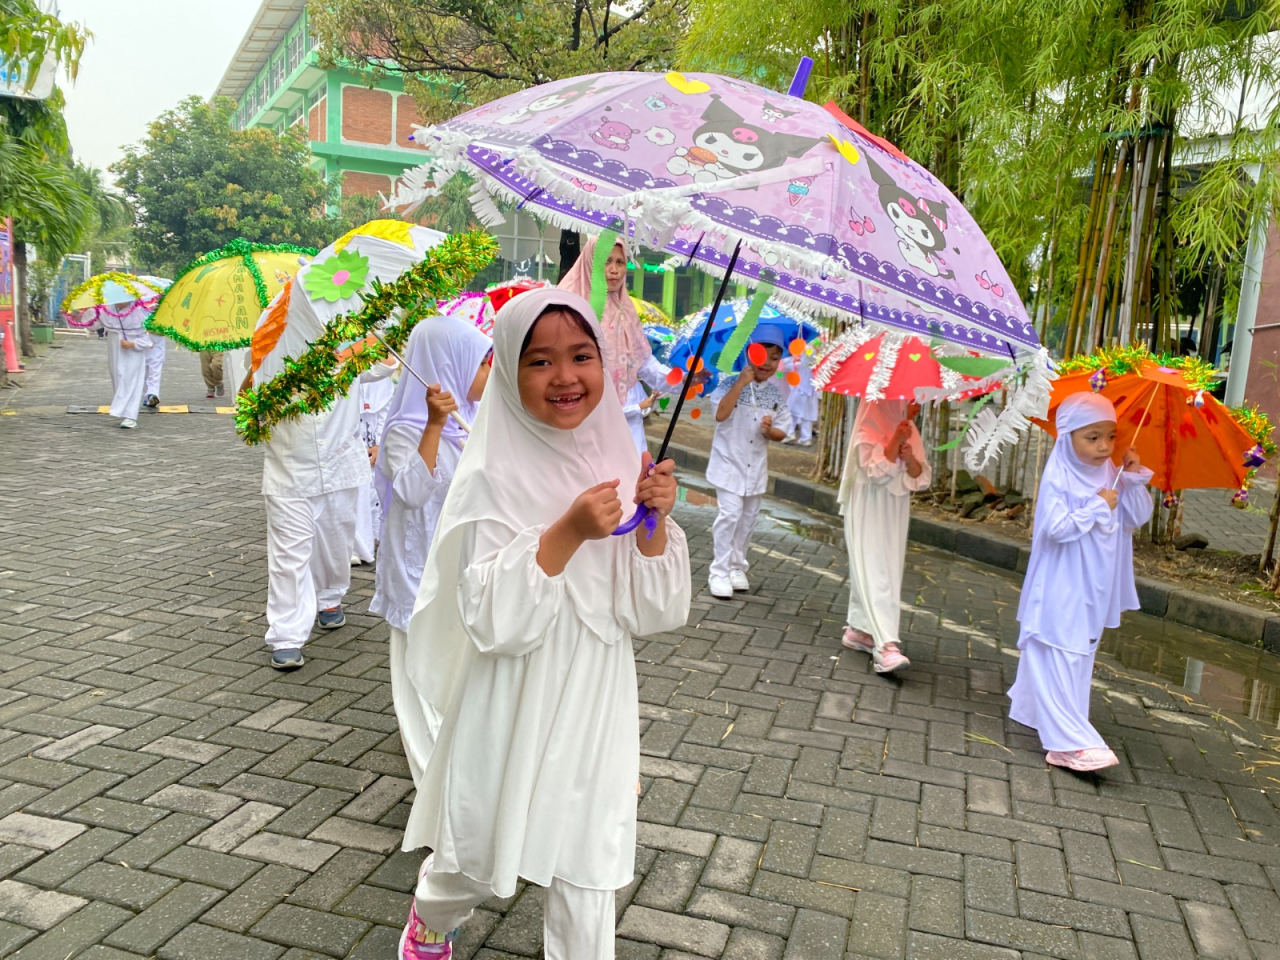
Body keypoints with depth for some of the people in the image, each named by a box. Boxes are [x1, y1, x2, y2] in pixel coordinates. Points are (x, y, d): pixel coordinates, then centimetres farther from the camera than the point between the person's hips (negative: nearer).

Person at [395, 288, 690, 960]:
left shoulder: (620, 467, -4)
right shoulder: (493, 477, -16)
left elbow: (652, 615, -3)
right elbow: (489, 620, -20)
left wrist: (654, 522, -18)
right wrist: (567, 533, -29)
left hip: (594, 712, 3)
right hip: (511, 713, -2)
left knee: (585, 878, 15)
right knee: (476, 864, 21)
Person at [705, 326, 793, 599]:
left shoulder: (776, 394, 3)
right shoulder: (731, 384, -10)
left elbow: (782, 431, 7)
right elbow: (721, 414, -26)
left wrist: (770, 430, -16)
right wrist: (740, 384, -28)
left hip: (757, 467, 5)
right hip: (730, 463, -5)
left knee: (748, 518, 12)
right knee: (730, 514, -12)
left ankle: (737, 567, 26)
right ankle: (720, 572, -3)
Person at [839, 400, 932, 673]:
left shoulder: (910, 432, 7)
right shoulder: (867, 433, -10)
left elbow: (922, 478, 4)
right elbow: (875, 472, -20)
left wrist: (910, 458, -15)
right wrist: (896, 440, -23)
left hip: (895, 514, 7)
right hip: (868, 514, -7)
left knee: (889, 572, 12)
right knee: (873, 574, -13)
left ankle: (858, 629, 25)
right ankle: (886, 646, -21)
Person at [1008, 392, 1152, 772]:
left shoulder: (1111, 475, 5)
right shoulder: (1058, 479, -15)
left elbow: (1139, 518, 3)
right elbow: (1056, 528, -23)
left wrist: (1134, 479, -9)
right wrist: (1099, 507, -19)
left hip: (1095, 590, 8)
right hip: (1061, 590, -8)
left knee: (1081, 657, 17)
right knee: (1058, 660, -6)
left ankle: (1037, 713, 32)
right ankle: (1072, 742, -5)